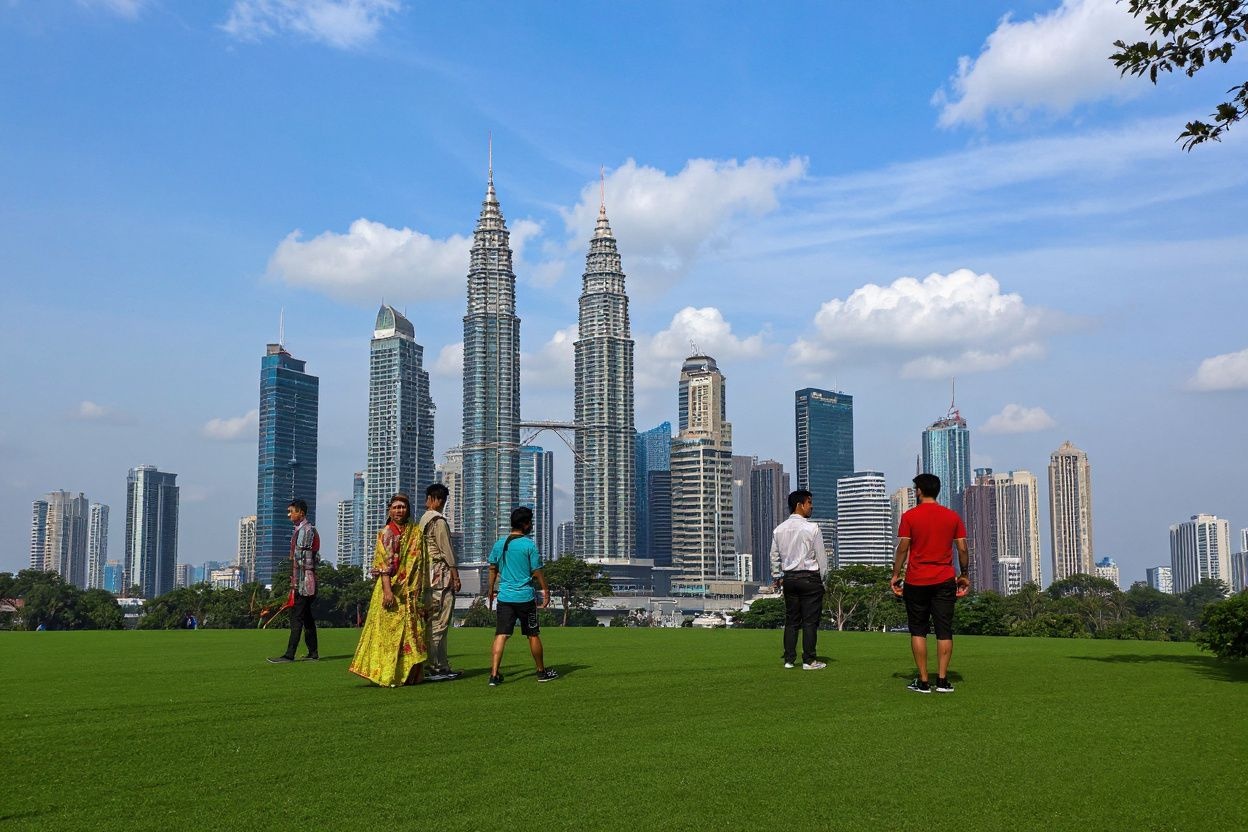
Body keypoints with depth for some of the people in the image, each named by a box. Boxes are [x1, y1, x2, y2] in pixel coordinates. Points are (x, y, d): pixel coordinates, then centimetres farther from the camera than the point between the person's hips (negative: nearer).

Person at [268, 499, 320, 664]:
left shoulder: (306, 530, -12)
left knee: (297, 618, -11)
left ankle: (289, 655, -12)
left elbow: (305, 558, -18)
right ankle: (313, 653, 14)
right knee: (307, 617, 10)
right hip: (300, 582, 10)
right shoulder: (299, 530, 19)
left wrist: (297, 583, -22)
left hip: (303, 582, -10)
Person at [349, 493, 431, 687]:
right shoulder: (386, 533, -1)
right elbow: (384, 564, -10)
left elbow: (421, 565, 13)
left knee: (413, 632, 5)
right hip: (392, 589, -5)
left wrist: (422, 592, 8)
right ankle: (389, 676, 0)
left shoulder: (416, 532, 13)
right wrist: (387, 590, -21)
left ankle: (409, 675, 13)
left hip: (411, 592, 5)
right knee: (390, 630, -4)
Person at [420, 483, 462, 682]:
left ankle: (442, 667, 14)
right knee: (439, 624, -8)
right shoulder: (438, 520, -11)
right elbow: (446, 550, -14)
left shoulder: (423, 520, 18)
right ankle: (434, 668, -8)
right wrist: (455, 576, -12)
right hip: (441, 576, -10)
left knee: (434, 623, 10)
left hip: (430, 576, 10)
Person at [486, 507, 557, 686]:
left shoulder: (499, 544, 5)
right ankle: (542, 671, 23)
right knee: (533, 635, 11)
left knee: (501, 635, -2)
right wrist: (545, 590, 6)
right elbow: (537, 571, -5)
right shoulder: (529, 545, -8)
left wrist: (491, 590, 20)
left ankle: (494, 674, -12)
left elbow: (493, 569, 10)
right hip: (525, 597, -3)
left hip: (504, 596, 3)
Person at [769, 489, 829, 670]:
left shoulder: (779, 529, 6)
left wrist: (777, 577, 22)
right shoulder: (812, 528, -10)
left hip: (789, 578, 5)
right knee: (810, 621, -1)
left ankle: (789, 659, 11)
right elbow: (821, 555, -7)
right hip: (810, 577, -5)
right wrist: (823, 577, 4)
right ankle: (809, 661, 0)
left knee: (791, 620, 10)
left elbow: (775, 556, 12)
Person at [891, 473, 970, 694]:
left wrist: (896, 575, 2)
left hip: (916, 582, -2)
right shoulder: (952, 516, 4)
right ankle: (942, 680, 0)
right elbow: (962, 549, 3)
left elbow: (902, 548, -7)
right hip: (944, 581, 2)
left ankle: (923, 681, 3)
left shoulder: (909, 516, -3)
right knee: (944, 631, 4)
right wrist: (964, 575, 13)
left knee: (918, 631, 5)